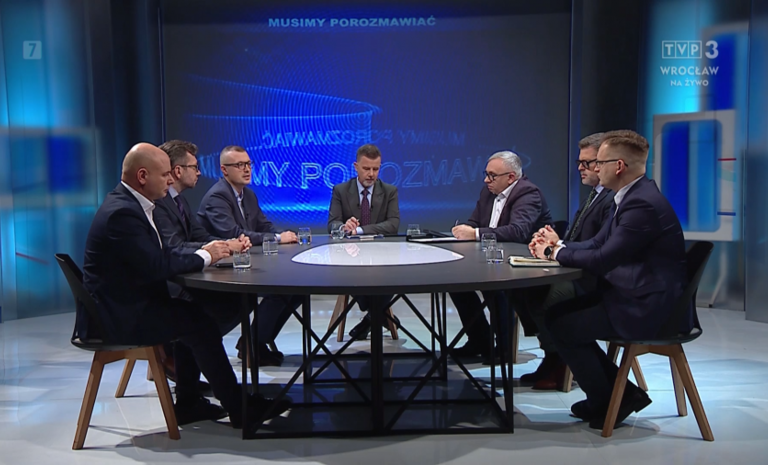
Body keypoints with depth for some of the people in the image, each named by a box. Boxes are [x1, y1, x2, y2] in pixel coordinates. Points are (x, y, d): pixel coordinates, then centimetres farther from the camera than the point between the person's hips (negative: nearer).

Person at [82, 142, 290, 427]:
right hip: (117, 316, -10)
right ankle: (239, 408, -2)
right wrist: (203, 257, -13)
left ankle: (188, 403, 15)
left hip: (129, 304, 10)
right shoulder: (122, 212, -22)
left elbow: (161, 254, 11)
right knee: (198, 324, -13)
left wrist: (203, 252, -4)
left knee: (193, 314, 8)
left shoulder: (130, 204, 10)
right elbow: (156, 266, -27)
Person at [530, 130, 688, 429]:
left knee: (560, 326, -10)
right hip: (633, 295, 11)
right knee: (557, 312, 8)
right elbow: (596, 245, 14)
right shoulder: (632, 196, 11)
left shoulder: (642, 203, -23)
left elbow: (602, 259, -23)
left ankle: (606, 403, 11)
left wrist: (557, 253, -8)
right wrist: (558, 245, -2)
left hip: (649, 308, -11)